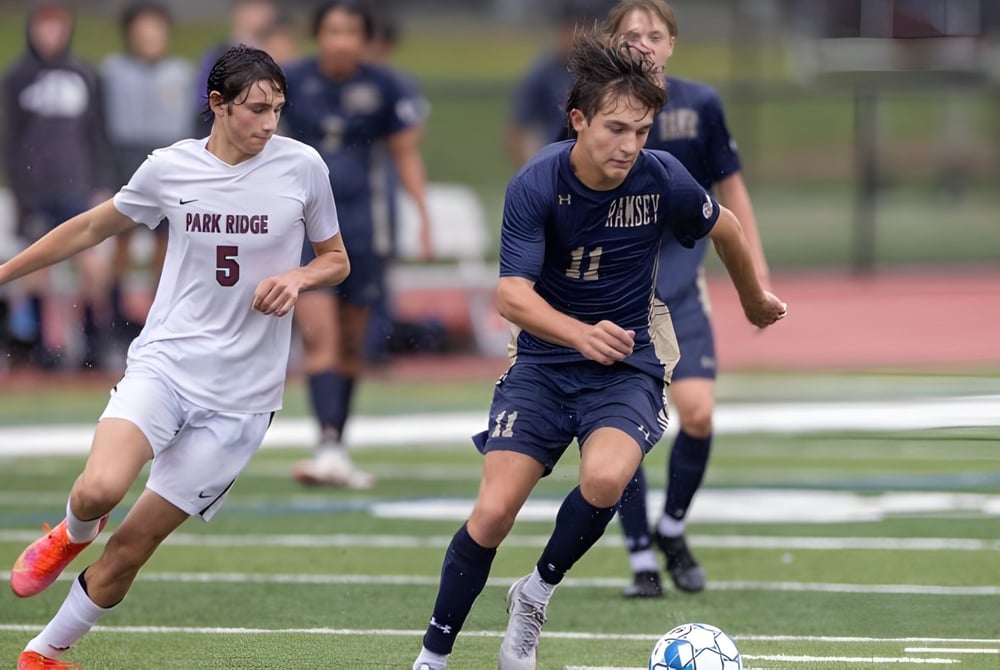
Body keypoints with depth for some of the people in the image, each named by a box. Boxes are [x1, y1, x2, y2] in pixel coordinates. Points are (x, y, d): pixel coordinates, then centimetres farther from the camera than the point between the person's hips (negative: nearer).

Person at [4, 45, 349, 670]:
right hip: (165, 361, 0)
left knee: (134, 543, -2)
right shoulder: (169, 168, 0)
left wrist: (297, 277, -10)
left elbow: (337, 259, 12)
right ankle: (73, 535, 11)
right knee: (100, 489, -27)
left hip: (241, 394, 0)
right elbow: (92, 227, 16)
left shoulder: (302, 167, -1)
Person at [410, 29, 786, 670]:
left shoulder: (662, 179, -13)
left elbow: (725, 228, 9)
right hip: (546, 360, 0)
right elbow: (512, 294, -26)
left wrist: (757, 301, 26)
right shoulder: (536, 184, -18)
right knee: (492, 514, -13)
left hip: (628, 365, 0)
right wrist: (582, 333, -45)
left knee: (605, 479, -30)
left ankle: (537, 592, -1)